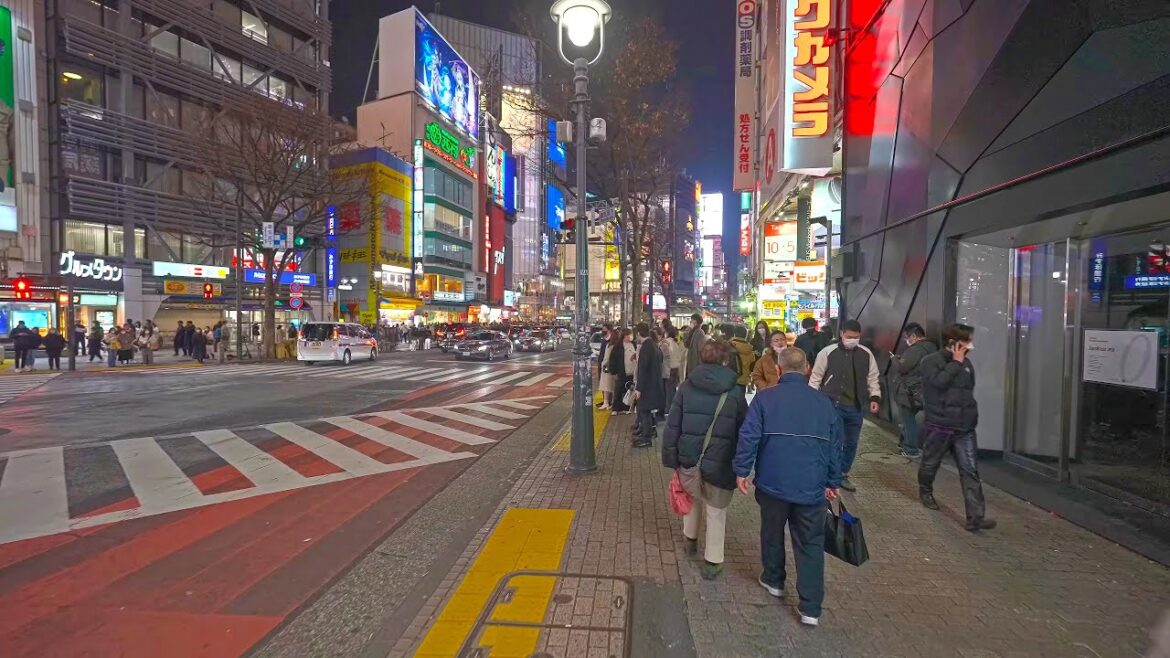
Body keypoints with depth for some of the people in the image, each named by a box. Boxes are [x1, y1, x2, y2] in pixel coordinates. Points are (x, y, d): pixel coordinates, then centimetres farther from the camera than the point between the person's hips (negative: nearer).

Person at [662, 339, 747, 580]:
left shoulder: (686, 387, -2)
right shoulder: (734, 391, -3)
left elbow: (672, 425, -3)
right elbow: (743, 430, 2)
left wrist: (671, 458, 3)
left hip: (689, 457, 2)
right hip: (720, 461, -2)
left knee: (693, 498, 26)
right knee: (716, 511, 12)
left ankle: (690, 539, 45)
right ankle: (712, 562, 21)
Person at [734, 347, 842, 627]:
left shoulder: (765, 397, -6)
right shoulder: (823, 401, 4)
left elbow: (749, 436, -12)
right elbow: (835, 446, 9)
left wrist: (742, 470, -2)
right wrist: (833, 482, 19)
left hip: (773, 482, -1)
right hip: (811, 486, 2)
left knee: (772, 533, 20)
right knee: (811, 544, 11)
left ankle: (774, 580, 38)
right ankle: (811, 608, 13)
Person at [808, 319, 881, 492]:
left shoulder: (866, 354, 4)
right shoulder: (827, 352, -7)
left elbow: (873, 378, 13)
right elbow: (816, 378, -1)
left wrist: (875, 397, 1)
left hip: (856, 407, 5)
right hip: (833, 405, -4)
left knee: (852, 443, 14)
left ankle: (843, 475, 30)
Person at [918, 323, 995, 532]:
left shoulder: (966, 363, 9)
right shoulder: (931, 361, -9)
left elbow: (969, 390, 22)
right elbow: (938, 382, -27)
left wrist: (971, 412, 17)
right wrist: (956, 363, -18)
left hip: (964, 428, 4)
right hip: (938, 426, -4)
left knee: (970, 471, -3)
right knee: (930, 464, 14)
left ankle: (975, 517, -3)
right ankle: (926, 492, 41)